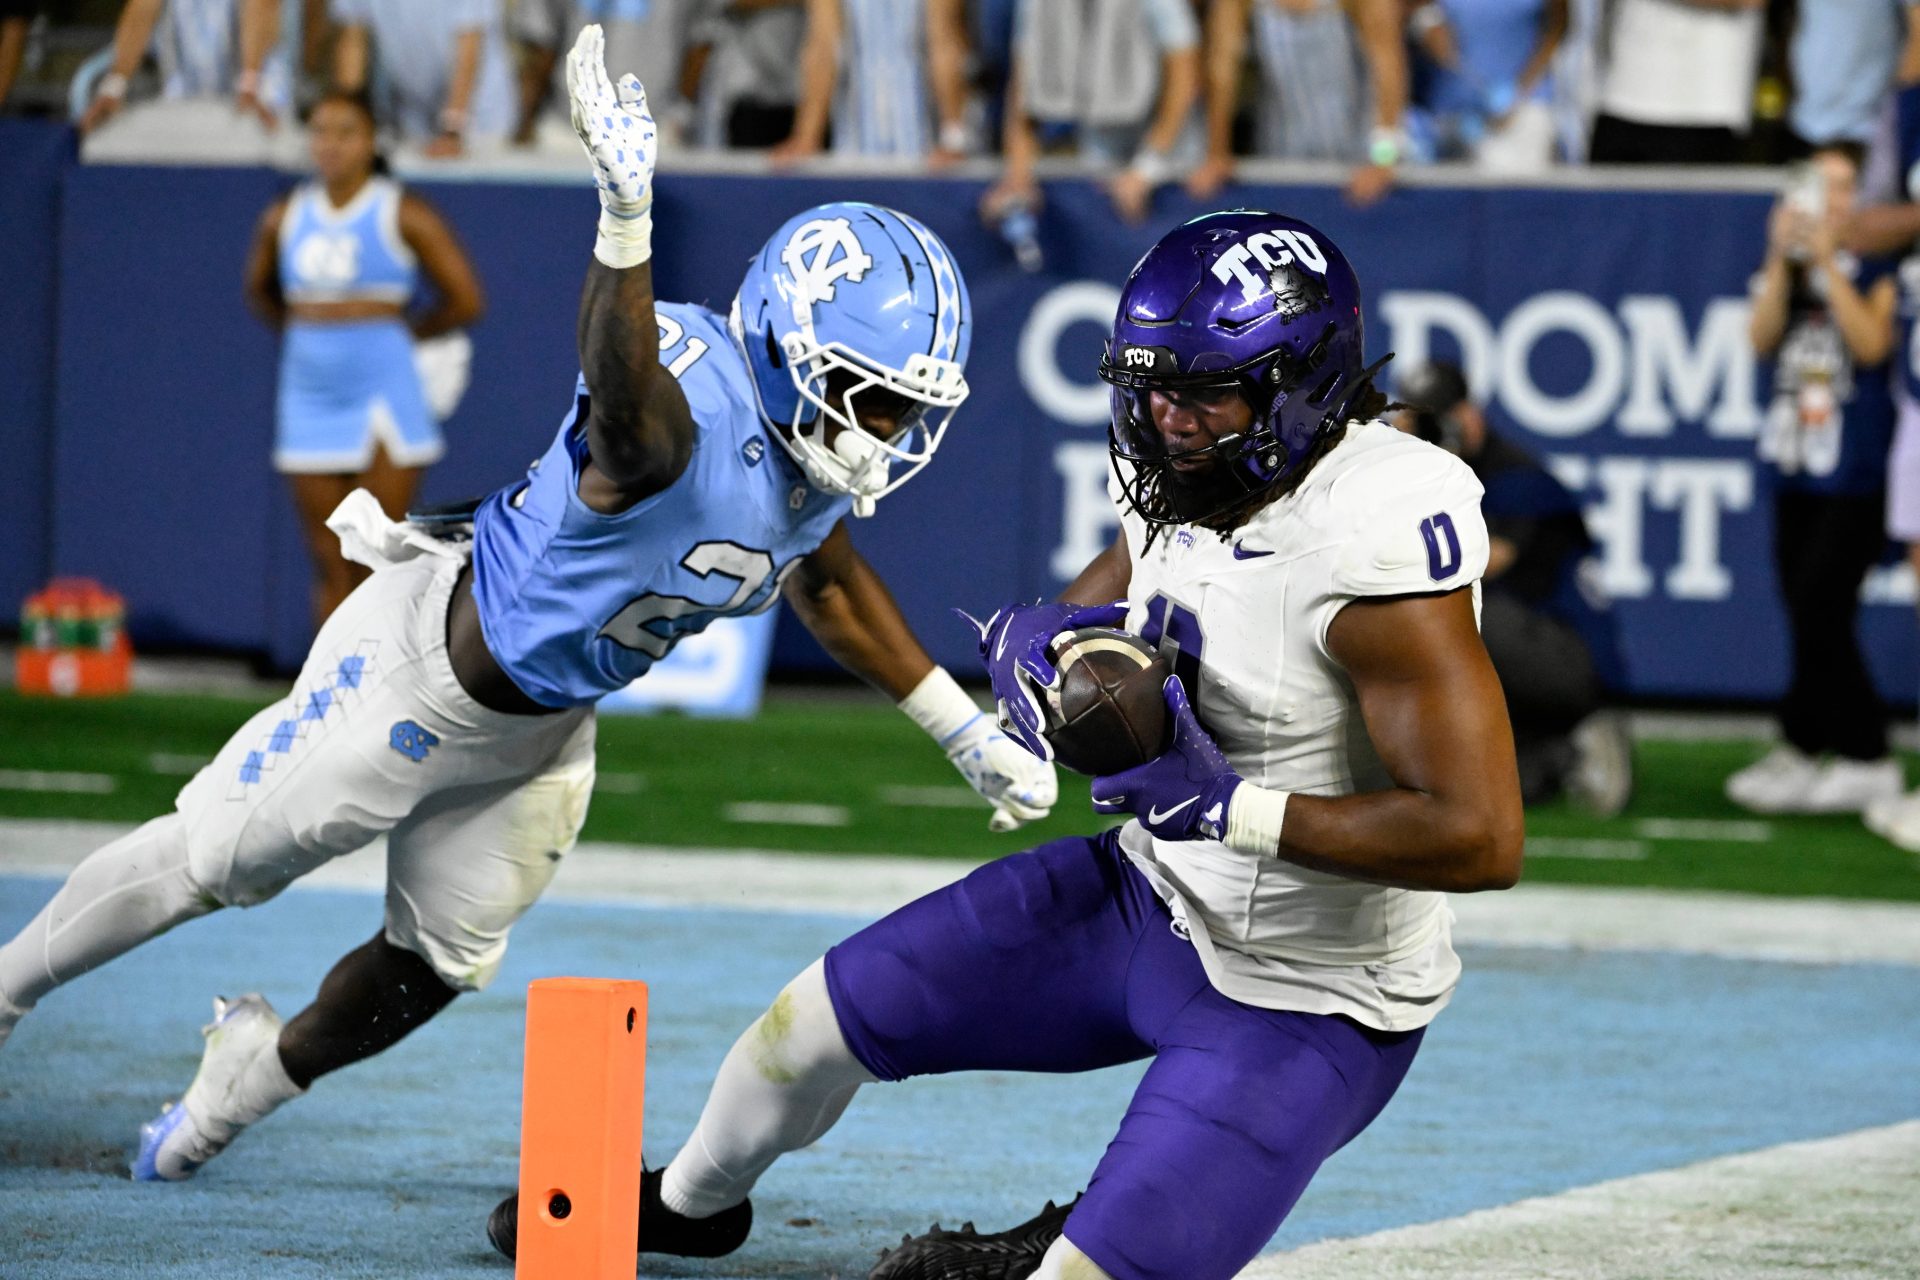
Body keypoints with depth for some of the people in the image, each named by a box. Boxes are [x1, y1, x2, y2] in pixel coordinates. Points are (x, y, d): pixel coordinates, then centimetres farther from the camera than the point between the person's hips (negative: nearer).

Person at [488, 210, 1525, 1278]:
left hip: (1298, 1009, -8)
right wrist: (1033, 640, -16)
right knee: (815, 1021, 17)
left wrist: (1226, 806, -33)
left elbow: (1482, 840, -33)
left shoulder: (1371, 547, -31)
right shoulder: (1189, 481, -4)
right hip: (1150, 902, 8)